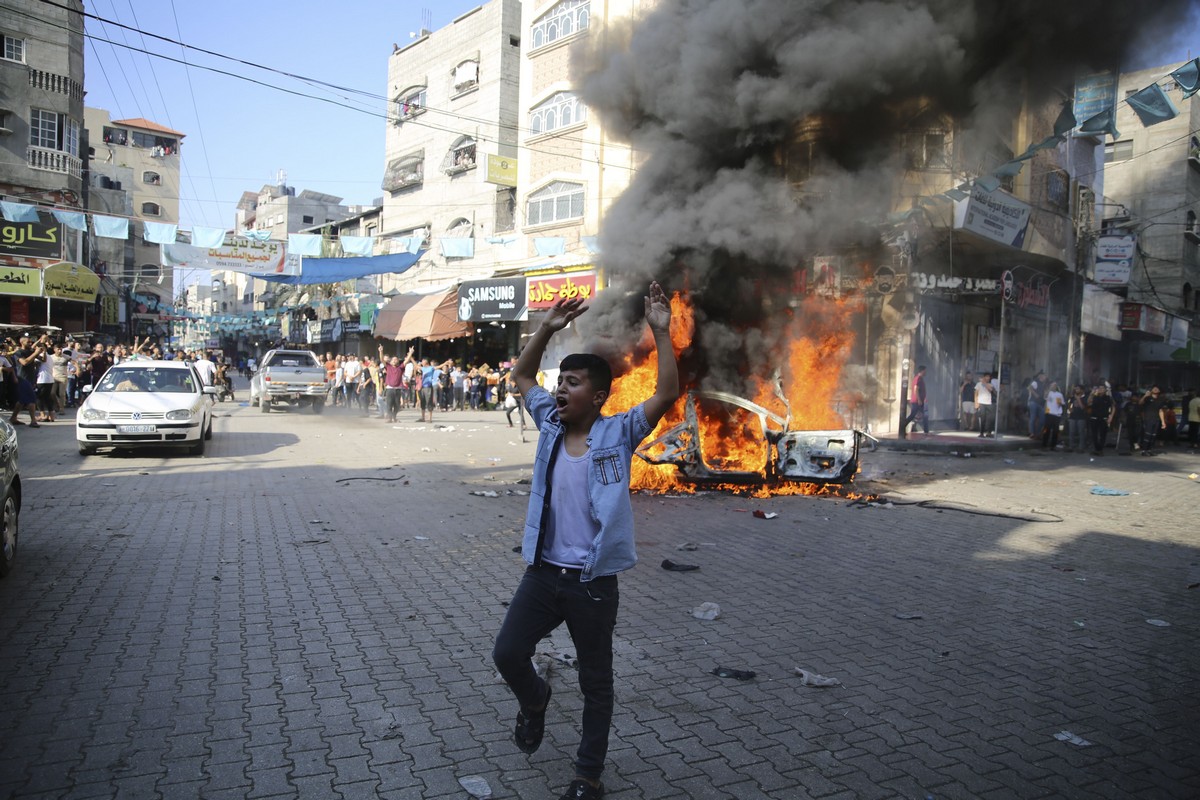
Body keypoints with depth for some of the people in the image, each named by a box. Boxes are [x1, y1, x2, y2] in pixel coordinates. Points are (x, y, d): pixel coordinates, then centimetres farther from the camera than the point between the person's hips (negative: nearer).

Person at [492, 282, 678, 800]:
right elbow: (522, 375, 13)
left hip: (592, 581, -4)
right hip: (542, 572, 4)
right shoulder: (551, 425, 4)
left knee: (595, 683, 11)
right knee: (507, 654, 5)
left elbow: (667, 394, -18)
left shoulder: (617, 434, -8)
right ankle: (535, 701, 39)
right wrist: (548, 328, 2)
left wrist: (661, 332, -24)